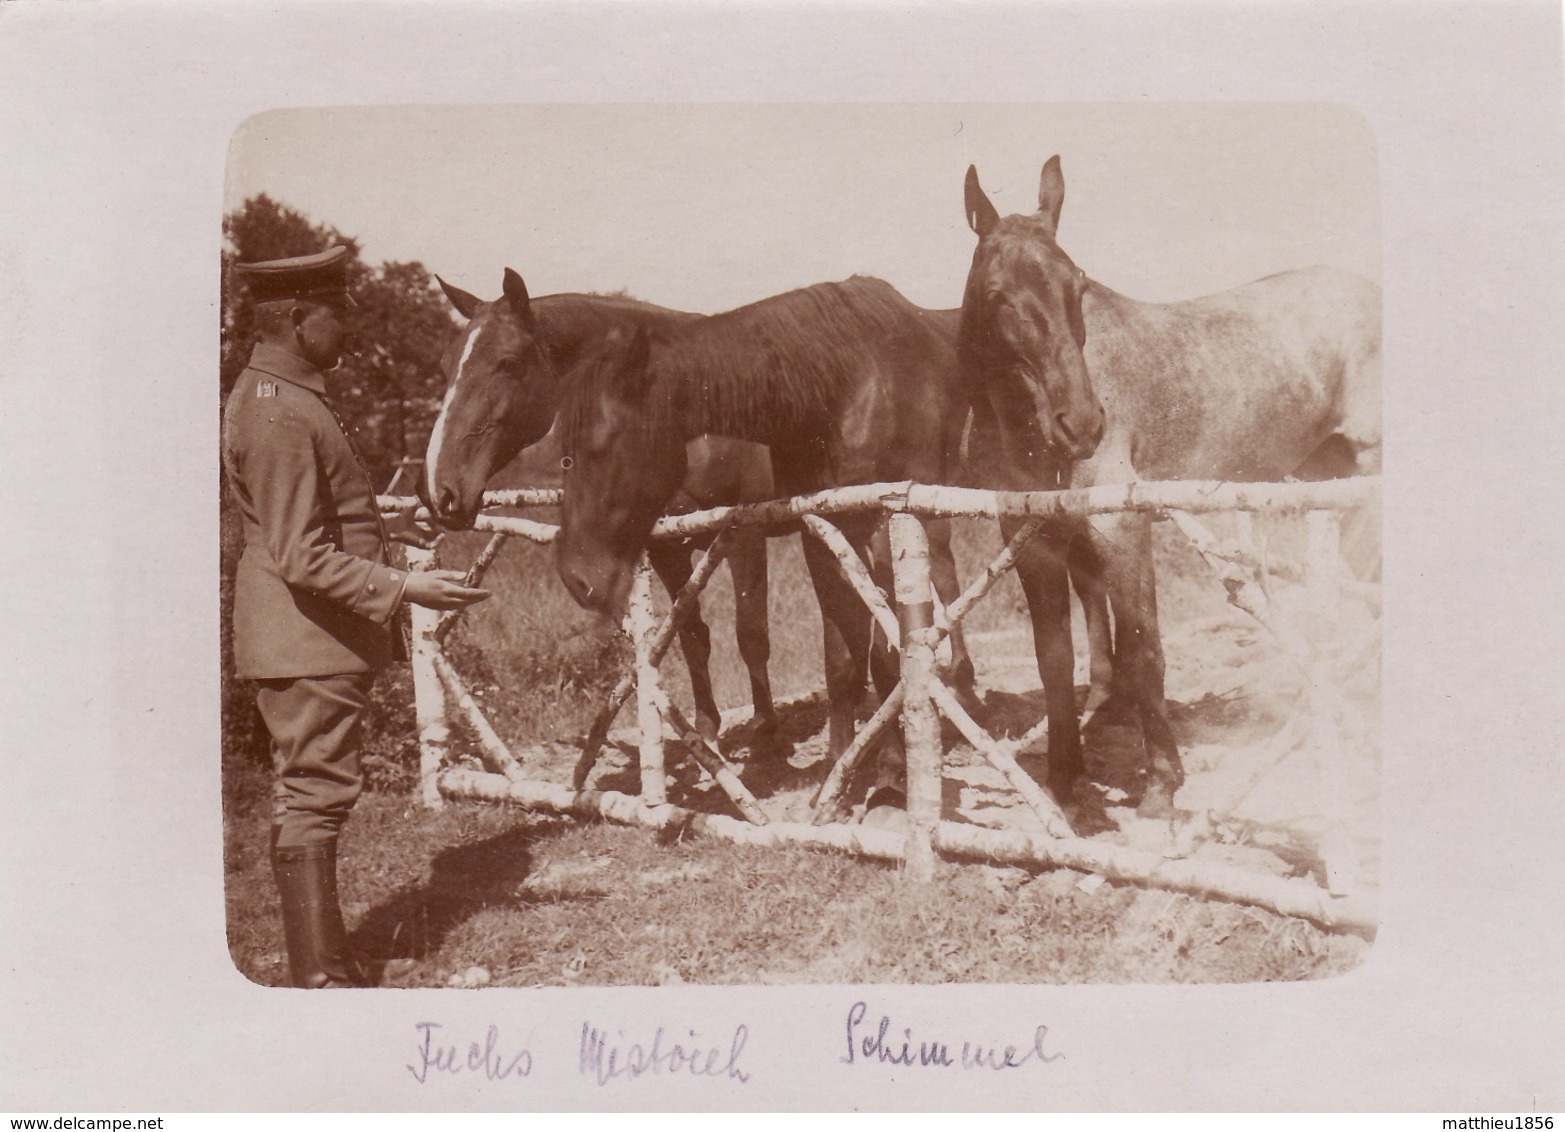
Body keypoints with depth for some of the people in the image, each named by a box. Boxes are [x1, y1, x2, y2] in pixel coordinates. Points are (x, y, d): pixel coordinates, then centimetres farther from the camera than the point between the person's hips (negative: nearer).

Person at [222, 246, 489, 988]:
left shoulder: (270, 394, 13)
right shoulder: (282, 416, -21)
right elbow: (304, 560, -25)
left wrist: (380, 525, 27)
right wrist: (402, 587, -26)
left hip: (317, 638, 11)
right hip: (309, 642, -11)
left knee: (308, 794, 17)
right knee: (314, 794, -5)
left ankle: (321, 963, 29)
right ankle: (319, 976, 4)